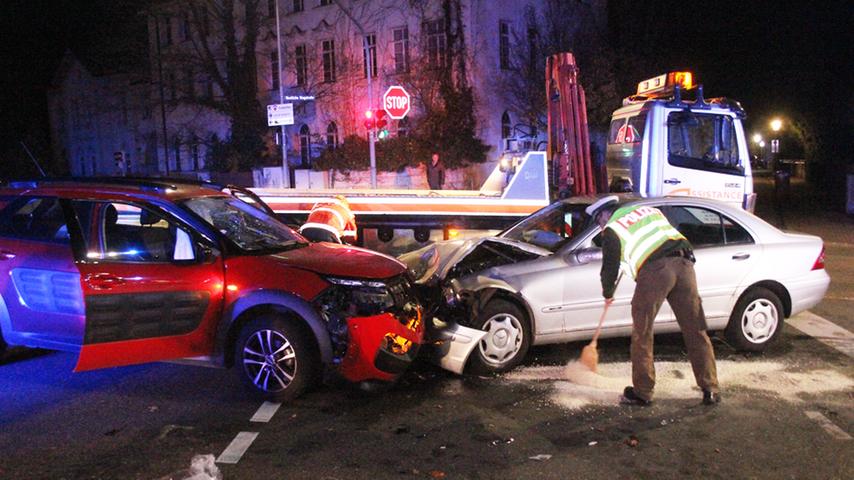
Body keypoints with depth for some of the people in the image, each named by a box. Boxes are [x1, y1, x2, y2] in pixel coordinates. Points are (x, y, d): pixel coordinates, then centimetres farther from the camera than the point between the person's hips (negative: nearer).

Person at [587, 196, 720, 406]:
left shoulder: (612, 229, 11)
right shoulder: (649, 210, 29)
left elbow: (610, 266, 14)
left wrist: (607, 294, 32)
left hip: (654, 270, -6)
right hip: (683, 263, 6)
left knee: (642, 334, 7)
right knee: (696, 331, 10)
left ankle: (642, 393, 13)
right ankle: (710, 390, 15)